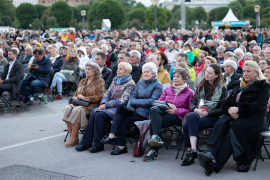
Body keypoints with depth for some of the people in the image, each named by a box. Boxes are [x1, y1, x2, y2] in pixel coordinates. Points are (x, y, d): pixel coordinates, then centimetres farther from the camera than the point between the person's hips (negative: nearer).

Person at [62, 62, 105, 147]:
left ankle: (74, 137, -27)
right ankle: (71, 135, -24)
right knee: (67, 108, -26)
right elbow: (76, 93, 25)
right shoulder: (83, 81, 23)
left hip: (91, 105, -6)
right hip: (78, 104, 6)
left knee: (76, 110, -34)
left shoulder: (100, 82, 3)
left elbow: (99, 96, -9)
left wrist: (85, 98, -12)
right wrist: (75, 98, 1)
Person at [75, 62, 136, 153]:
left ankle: (98, 144, -19)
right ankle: (86, 143, -19)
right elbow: (108, 92, 14)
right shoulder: (115, 80, 18)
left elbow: (123, 101, -15)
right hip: (109, 106, 7)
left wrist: (106, 105, -16)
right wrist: (103, 103, -6)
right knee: (93, 114, -19)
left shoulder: (130, 84, -7)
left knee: (100, 115, -28)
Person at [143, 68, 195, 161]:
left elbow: (190, 110, 1)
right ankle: (156, 136, -47)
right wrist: (167, 104, -3)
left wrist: (176, 111, -11)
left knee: (153, 123, -29)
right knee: (154, 109, -34)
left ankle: (154, 151, -25)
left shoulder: (190, 92, 10)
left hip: (178, 116, -4)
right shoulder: (168, 89, 25)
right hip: (164, 111, 4)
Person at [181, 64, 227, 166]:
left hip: (212, 117, -4)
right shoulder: (201, 86, 19)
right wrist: (196, 110, -8)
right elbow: (192, 103, 15)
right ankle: (192, 150, -34)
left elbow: (222, 109, -1)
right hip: (197, 114, 4)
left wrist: (207, 113, -13)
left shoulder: (222, 89, 5)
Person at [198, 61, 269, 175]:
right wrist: (231, 110, -7)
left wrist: (238, 109, -16)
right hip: (235, 115, 5)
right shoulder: (239, 84, 23)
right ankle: (210, 154, -47)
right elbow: (228, 101, 17)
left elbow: (259, 106, -9)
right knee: (221, 124, -28)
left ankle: (215, 164, -37)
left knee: (234, 128, -34)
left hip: (253, 119, -5)